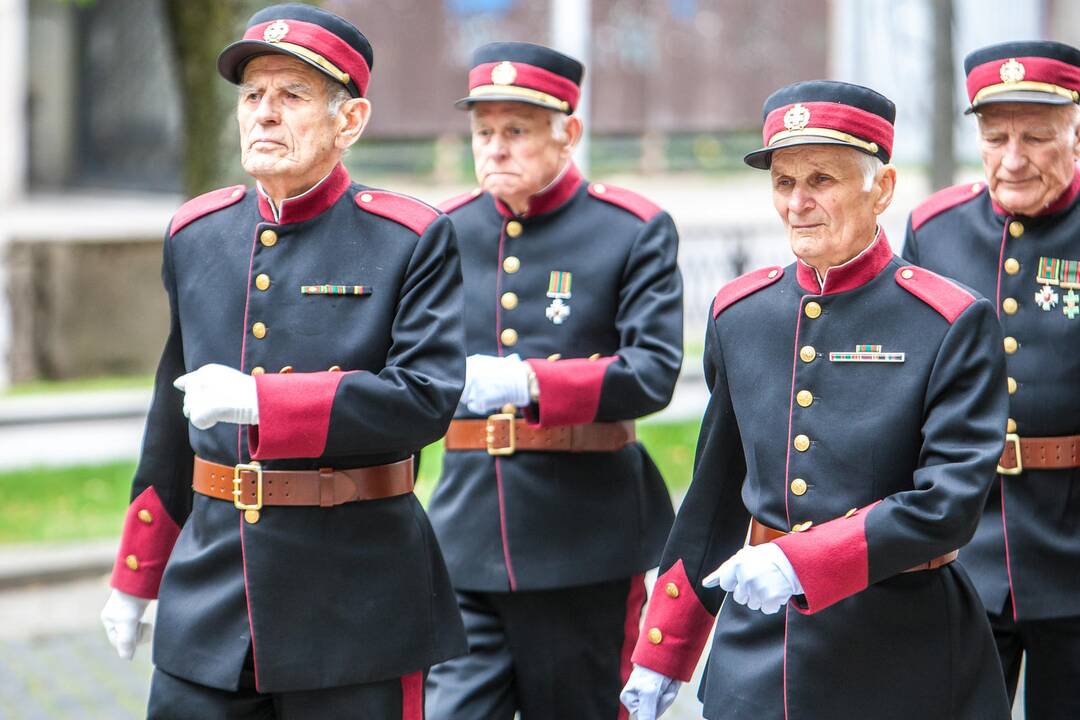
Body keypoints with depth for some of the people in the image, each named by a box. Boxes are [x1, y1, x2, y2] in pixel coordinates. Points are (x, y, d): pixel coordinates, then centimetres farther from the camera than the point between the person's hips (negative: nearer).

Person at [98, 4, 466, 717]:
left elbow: (429, 398, -16)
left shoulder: (412, 240, -5)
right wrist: (136, 576, 22)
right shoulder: (195, 234, 10)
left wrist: (257, 399, -22)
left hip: (355, 607, -4)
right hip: (209, 597, 4)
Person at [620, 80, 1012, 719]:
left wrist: (801, 562, -24)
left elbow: (951, 503, -15)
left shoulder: (954, 323, -7)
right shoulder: (739, 312, 8)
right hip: (758, 652, 4)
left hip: (902, 665, -3)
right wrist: (662, 654, 17)